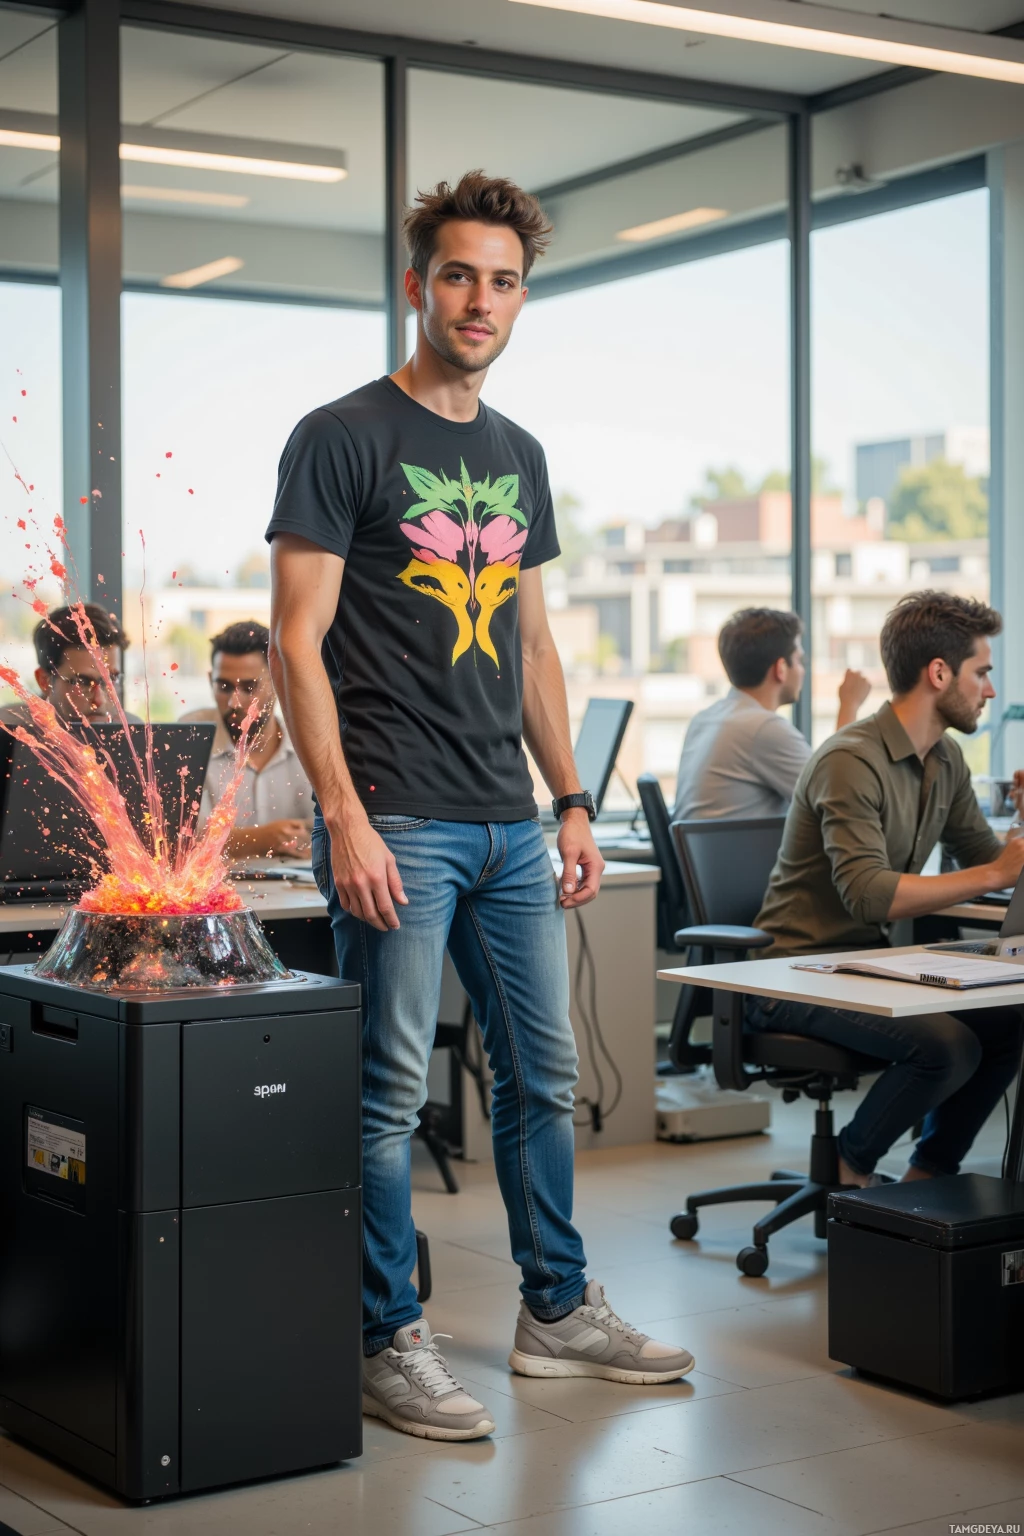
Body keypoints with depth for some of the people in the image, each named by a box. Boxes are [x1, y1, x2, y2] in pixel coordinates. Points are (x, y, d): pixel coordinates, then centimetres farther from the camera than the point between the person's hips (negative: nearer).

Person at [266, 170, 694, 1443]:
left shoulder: (518, 457, 16)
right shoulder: (343, 439, -5)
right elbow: (296, 642, -10)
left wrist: (571, 802, 14)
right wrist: (344, 821, -17)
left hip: (509, 827, 7)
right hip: (397, 825, -7)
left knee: (544, 1073, 13)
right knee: (391, 1089, -1)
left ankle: (558, 1311, 27)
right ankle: (390, 1344, 11)